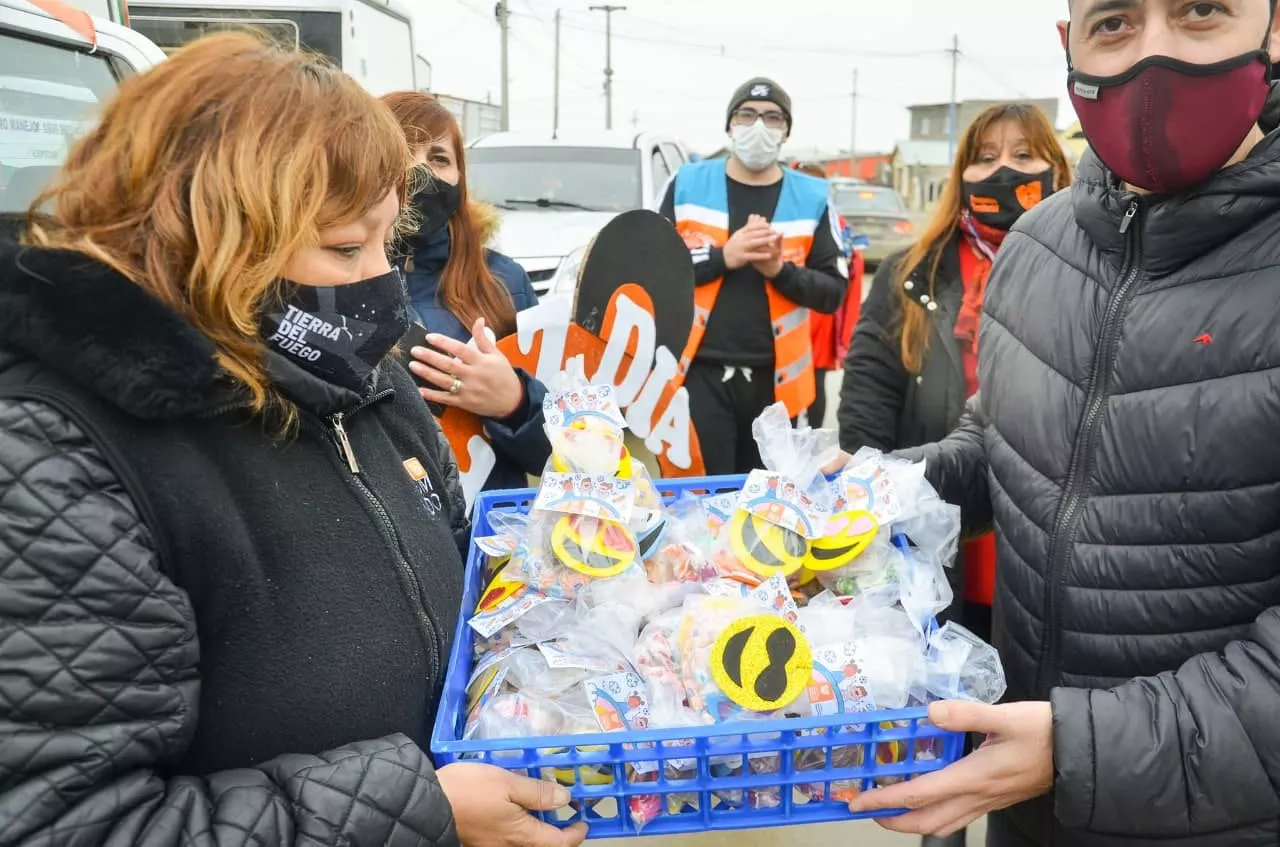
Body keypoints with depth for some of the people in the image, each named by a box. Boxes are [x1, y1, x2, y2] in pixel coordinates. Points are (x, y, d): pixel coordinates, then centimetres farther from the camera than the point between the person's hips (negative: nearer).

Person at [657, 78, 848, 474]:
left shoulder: (812, 198, 6)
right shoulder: (687, 184, 4)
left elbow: (834, 290, 4)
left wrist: (780, 270, -14)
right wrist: (723, 257, -14)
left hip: (775, 378, 2)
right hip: (700, 372, -2)